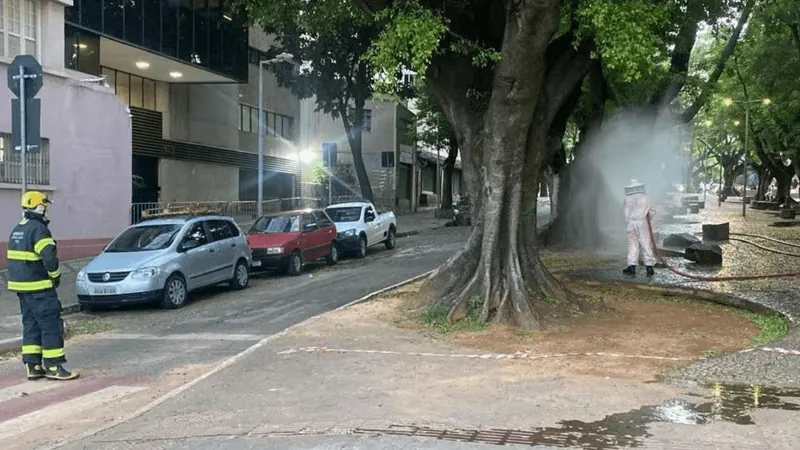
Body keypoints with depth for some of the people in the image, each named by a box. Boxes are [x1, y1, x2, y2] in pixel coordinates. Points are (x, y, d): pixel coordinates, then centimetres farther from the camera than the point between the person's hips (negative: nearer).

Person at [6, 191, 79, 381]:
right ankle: (54, 367, -3)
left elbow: (17, 259, 18)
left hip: (21, 286, 10)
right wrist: (55, 275, -8)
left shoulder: (17, 230, 15)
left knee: (31, 325, 13)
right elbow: (49, 257, -24)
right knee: (51, 326, -5)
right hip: (38, 287, -9)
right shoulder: (38, 229, -16)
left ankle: (32, 366, 15)